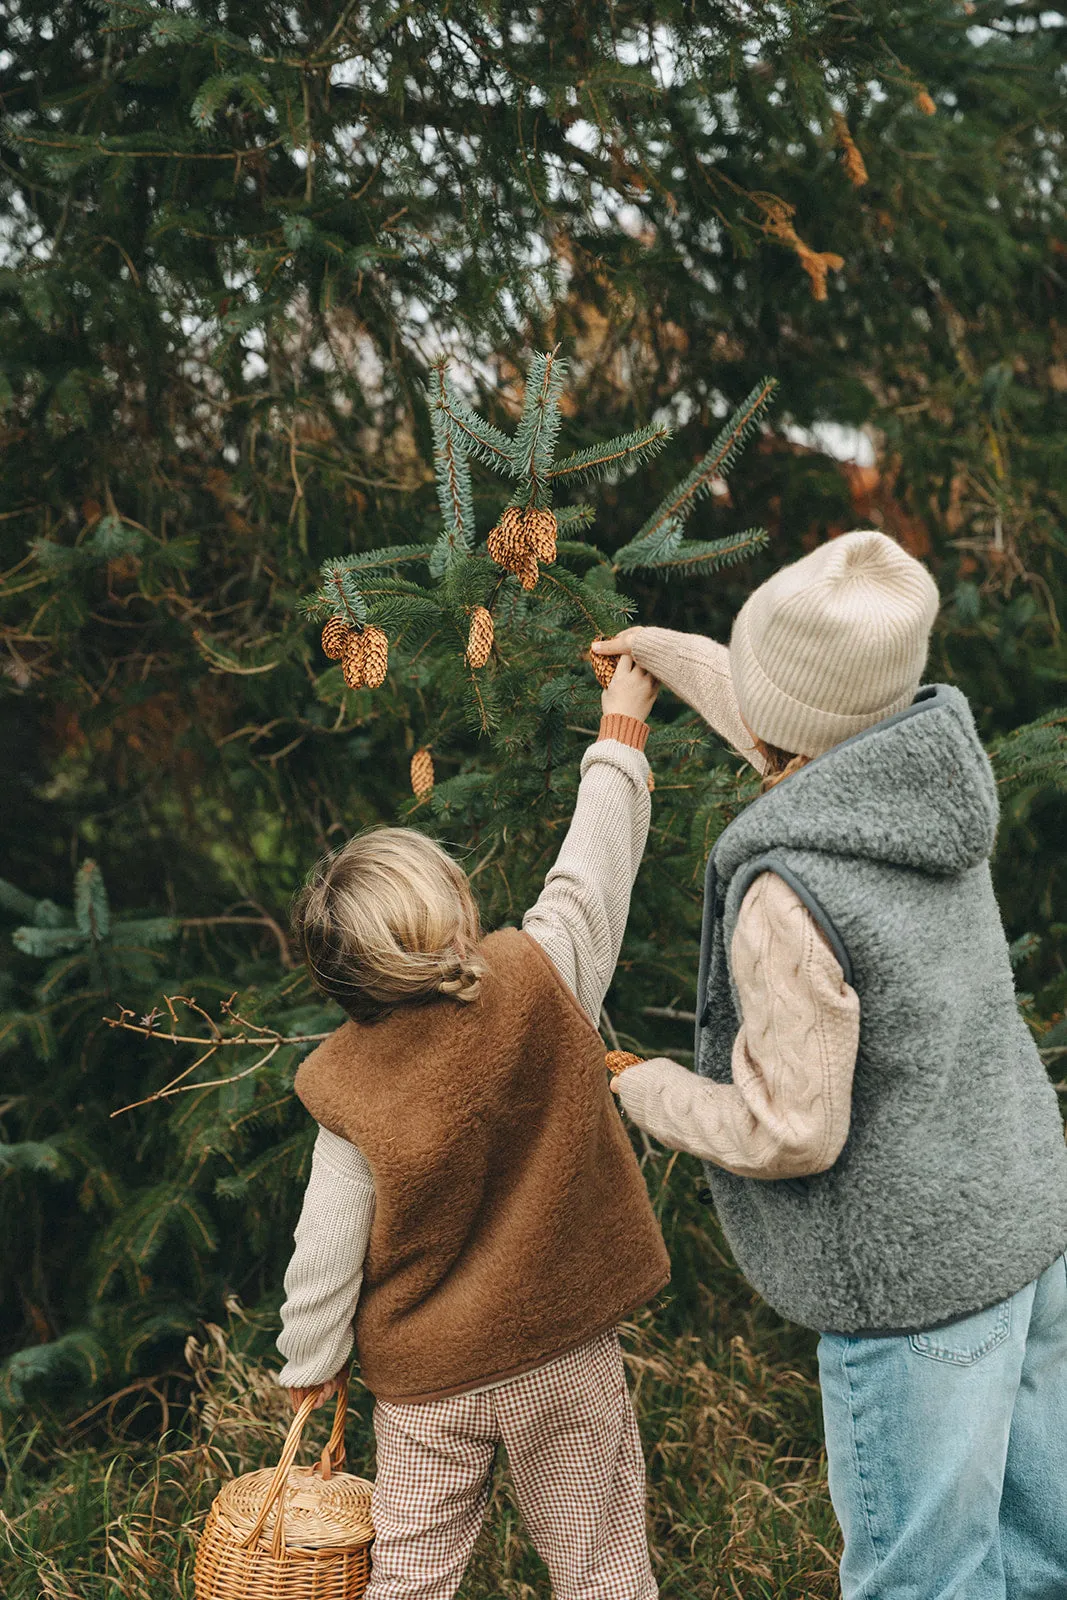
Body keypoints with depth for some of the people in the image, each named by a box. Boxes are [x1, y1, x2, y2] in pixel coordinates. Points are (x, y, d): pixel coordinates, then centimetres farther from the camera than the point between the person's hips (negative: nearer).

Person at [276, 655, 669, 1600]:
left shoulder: (350, 1086, -16)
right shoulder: (540, 979, -19)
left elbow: (325, 1252, -10)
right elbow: (596, 863, -3)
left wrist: (308, 1365, 8)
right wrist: (624, 722, 11)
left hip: (425, 1379, 0)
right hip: (564, 1355, 0)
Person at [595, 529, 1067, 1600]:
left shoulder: (791, 893, -27)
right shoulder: (917, 783, -2)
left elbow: (791, 1135, -22)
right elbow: (798, 744, 21)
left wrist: (654, 1093, -3)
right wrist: (667, 653, 35)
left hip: (916, 1268, -8)